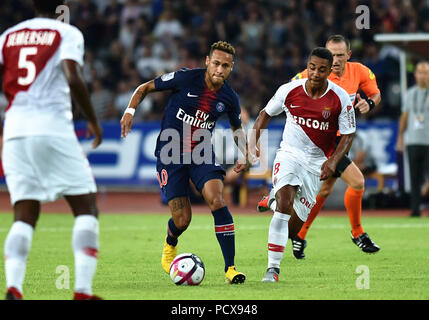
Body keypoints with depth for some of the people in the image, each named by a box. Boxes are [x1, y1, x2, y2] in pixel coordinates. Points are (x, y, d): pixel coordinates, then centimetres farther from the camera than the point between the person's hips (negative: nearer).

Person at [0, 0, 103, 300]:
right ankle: (83, 290, -6)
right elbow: (73, 79, -12)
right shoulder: (68, 33, 2)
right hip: (53, 126, -4)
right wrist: (94, 121, -1)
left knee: (25, 217, 7)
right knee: (86, 208, 6)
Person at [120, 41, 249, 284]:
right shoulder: (186, 78, -13)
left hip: (202, 154, 2)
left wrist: (245, 155, 1)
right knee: (182, 220, -6)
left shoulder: (229, 98, -2)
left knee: (216, 200, -24)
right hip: (171, 155, -2)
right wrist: (130, 111, -17)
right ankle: (170, 246, 35)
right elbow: (145, 88, -1)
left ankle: (230, 268, -18)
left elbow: (237, 128, 18)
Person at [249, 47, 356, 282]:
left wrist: (333, 161, -17)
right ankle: (273, 268, -27)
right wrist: (253, 142, -3)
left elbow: (348, 135, -2)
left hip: (317, 162, 1)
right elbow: (266, 113, 8)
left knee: (294, 225, 1)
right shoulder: (290, 90, -9)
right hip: (289, 154, -1)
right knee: (284, 202, -26)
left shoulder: (340, 98, -11)